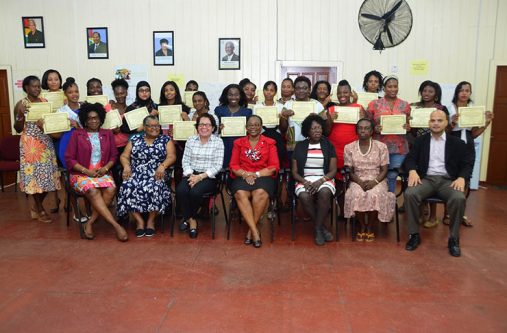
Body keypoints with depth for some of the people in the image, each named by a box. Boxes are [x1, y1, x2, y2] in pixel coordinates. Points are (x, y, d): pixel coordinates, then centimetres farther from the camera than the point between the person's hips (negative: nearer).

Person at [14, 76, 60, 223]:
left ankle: (36, 206, 24)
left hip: (46, 143, 4)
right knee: (34, 175, -1)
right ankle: (40, 210, 12)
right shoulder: (21, 104, -4)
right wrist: (21, 115, -19)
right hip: (30, 144, -4)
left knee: (46, 175, 5)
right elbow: (18, 129, -3)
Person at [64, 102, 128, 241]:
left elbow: (114, 155, 13)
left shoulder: (107, 134, 15)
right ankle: (116, 225, -36)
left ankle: (89, 223, -22)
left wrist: (105, 168, -7)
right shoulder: (76, 134, 6)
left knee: (110, 189, -31)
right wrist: (87, 171, -11)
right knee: (93, 191, -33)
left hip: (103, 172, 2)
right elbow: (69, 158, 1)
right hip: (81, 174, -2)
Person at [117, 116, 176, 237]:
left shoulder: (166, 140, 12)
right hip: (136, 173, 2)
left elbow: (171, 156, -1)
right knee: (128, 187, -29)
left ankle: (151, 220, -13)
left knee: (155, 188, -34)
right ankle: (139, 220, -14)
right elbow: (124, 156, 13)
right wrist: (126, 166, -9)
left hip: (156, 174, -2)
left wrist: (162, 166, -20)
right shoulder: (135, 140, 18)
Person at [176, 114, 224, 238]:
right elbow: (185, 161, 7)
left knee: (195, 192, -31)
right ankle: (191, 219, -7)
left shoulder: (218, 142, 0)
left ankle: (188, 217, 1)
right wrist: (191, 175, -13)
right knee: (180, 190, -28)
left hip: (209, 177, -3)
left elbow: (217, 165, -6)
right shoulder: (191, 140, 10)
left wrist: (201, 176, -16)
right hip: (191, 174, 3)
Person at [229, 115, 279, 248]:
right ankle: (255, 232, -29)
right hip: (242, 177, 1)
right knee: (240, 194, -33)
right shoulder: (239, 143, 15)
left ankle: (251, 230, -18)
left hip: (263, 176, -1)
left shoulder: (269, 143, 11)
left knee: (261, 193, -35)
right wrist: (245, 175, -10)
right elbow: (233, 165, 9)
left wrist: (256, 174, -10)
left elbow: (274, 167, 3)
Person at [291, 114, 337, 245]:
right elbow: (294, 172, 7)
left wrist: (320, 181, -15)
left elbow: (333, 171, 4)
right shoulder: (300, 146, 11)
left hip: (324, 179, 0)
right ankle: (322, 227, -12)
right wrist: (305, 182, -12)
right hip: (304, 180, 0)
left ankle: (318, 229, -18)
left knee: (324, 193, -36)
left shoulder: (328, 146, 10)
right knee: (304, 197, -34)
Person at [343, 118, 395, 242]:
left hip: (377, 181, 0)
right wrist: (360, 182, -16)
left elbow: (384, 170, 0)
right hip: (357, 181, 1)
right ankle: (362, 226, -8)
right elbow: (349, 171, 2)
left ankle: (370, 227, -9)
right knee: (357, 195, -33)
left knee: (374, 196, -34)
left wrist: (374, 181, -18)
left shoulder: (381, 146, 2)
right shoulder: (349, 147, 4)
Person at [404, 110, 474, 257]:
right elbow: (410, 158, 6)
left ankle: (453, 238, -13)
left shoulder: (456, 142, 11)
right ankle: (414, 234, -16)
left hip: (448, 180, 0)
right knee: (409, 194, -30)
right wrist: (412, 171, -17)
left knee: (459, 198, -32)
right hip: (426, 179, 1)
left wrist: (462, 178, -15)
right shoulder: (420, 141, 14)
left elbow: (467, 163, 6)